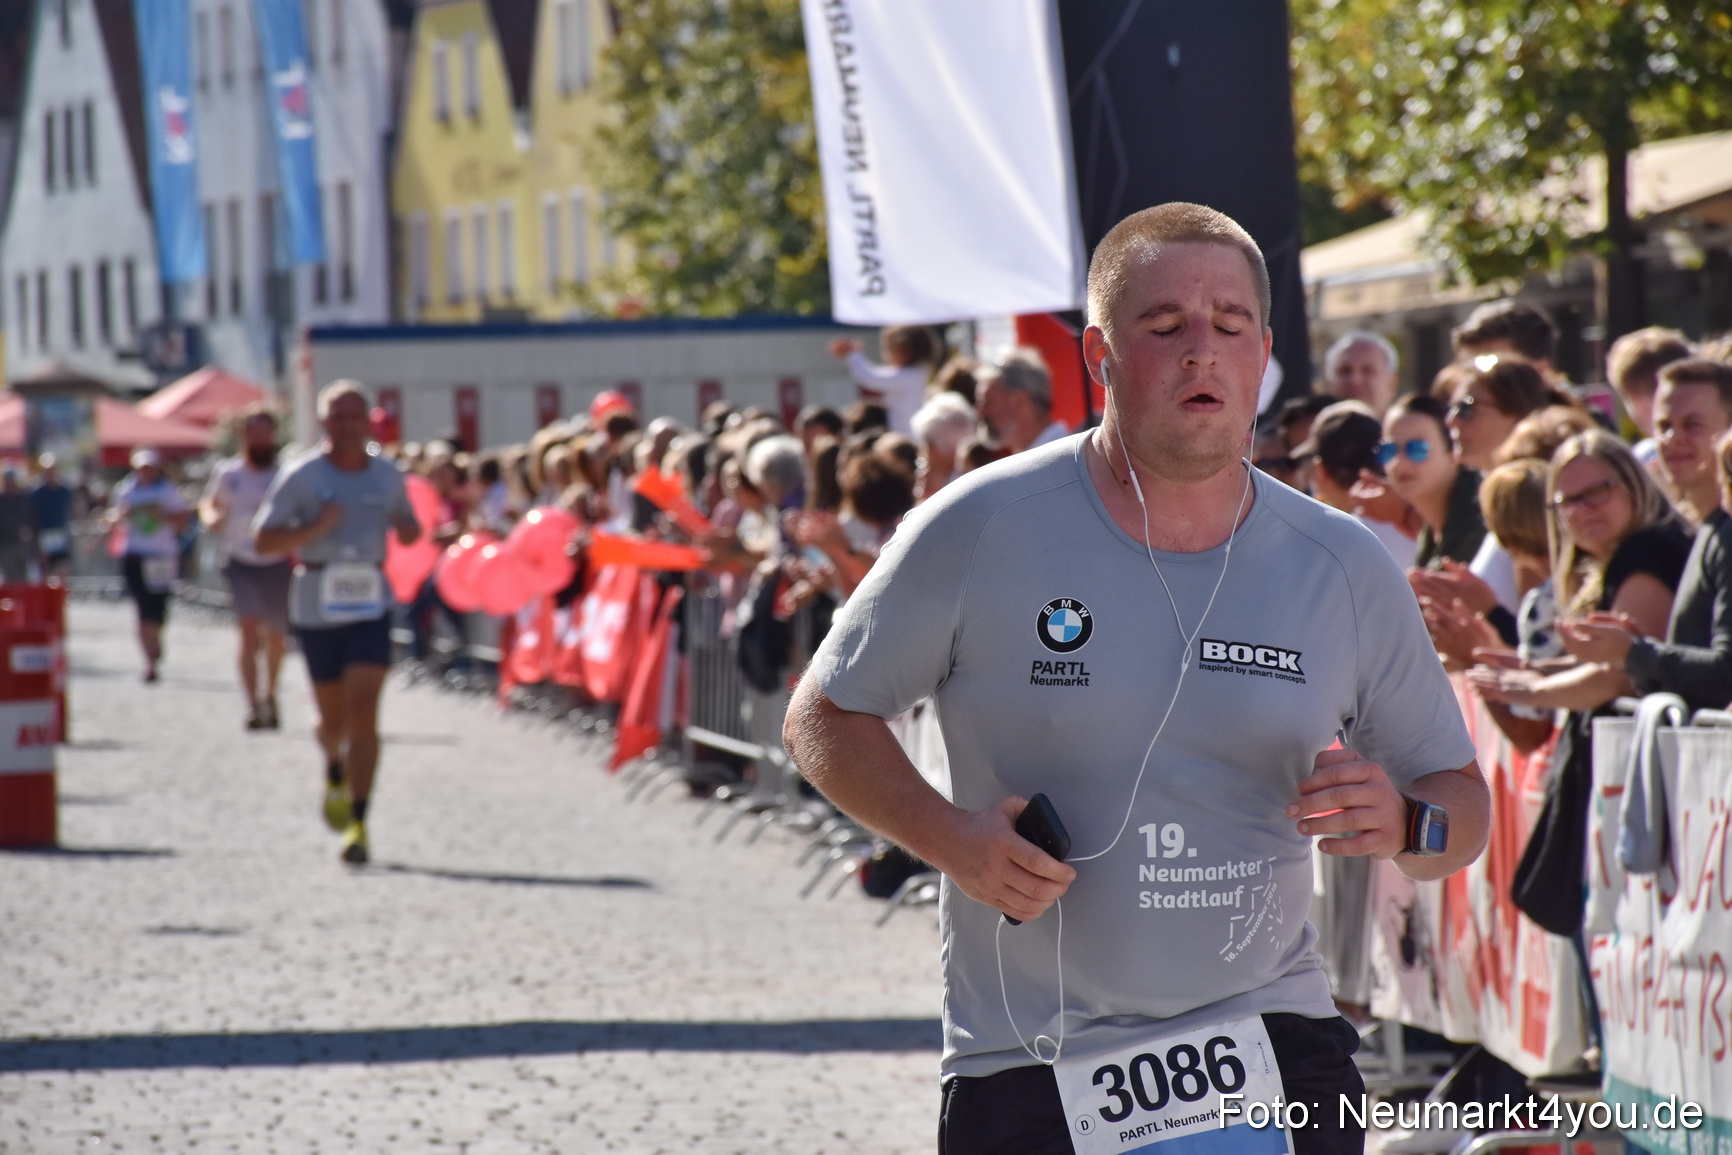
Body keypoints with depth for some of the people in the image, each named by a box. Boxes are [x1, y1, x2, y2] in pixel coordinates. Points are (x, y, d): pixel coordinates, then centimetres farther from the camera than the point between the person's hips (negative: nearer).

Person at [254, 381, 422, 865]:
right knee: (334, 718, 11)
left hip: (371, 603, 1)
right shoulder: (300, 476, -3)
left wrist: (409, 531, -3)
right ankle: (335, 771, 47)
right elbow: (263, 541, -6)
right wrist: (315, 529, -21)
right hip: (316, 606, -1)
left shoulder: (387, 476, 6)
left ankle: (357, 822, -14)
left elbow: (409, 525, 22)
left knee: (363, 711, -14)